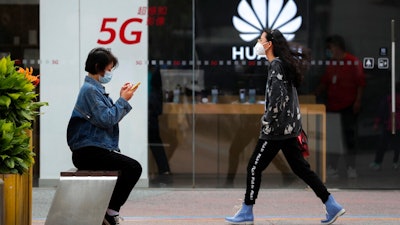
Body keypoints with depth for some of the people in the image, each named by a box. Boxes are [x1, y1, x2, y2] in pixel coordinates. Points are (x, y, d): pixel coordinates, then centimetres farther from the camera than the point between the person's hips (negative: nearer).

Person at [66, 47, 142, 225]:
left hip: (94, 149, 11)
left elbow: (110, 117, 19)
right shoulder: (90, 90, -12)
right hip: (88, 152, -11)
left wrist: (123, 98, 9)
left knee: (131, 166, 17)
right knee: (133, 167, -21)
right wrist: (123, 100, -10)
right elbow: (106, 119, -20)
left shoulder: (95, 89, 20)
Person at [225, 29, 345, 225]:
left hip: (277, 129, -10)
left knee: (254, 168, -1)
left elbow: (277, 98, -22)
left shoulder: (276, 65, -15)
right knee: (300, 167, 11)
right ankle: (332, 206, 9)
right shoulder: (286, 64, 13)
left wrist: (267, 121, -17)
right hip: (289, 128, 10)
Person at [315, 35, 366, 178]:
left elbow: (360, 83, -7)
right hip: (332, 106, 6)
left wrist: (358, 101, -12)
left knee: (349, 135, -2)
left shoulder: (354, 62, -5)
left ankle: (351, 168, 5)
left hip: (348, 107, -6)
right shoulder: (332, 64, 14)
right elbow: (324, 83, 20)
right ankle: (332, 168, 10)